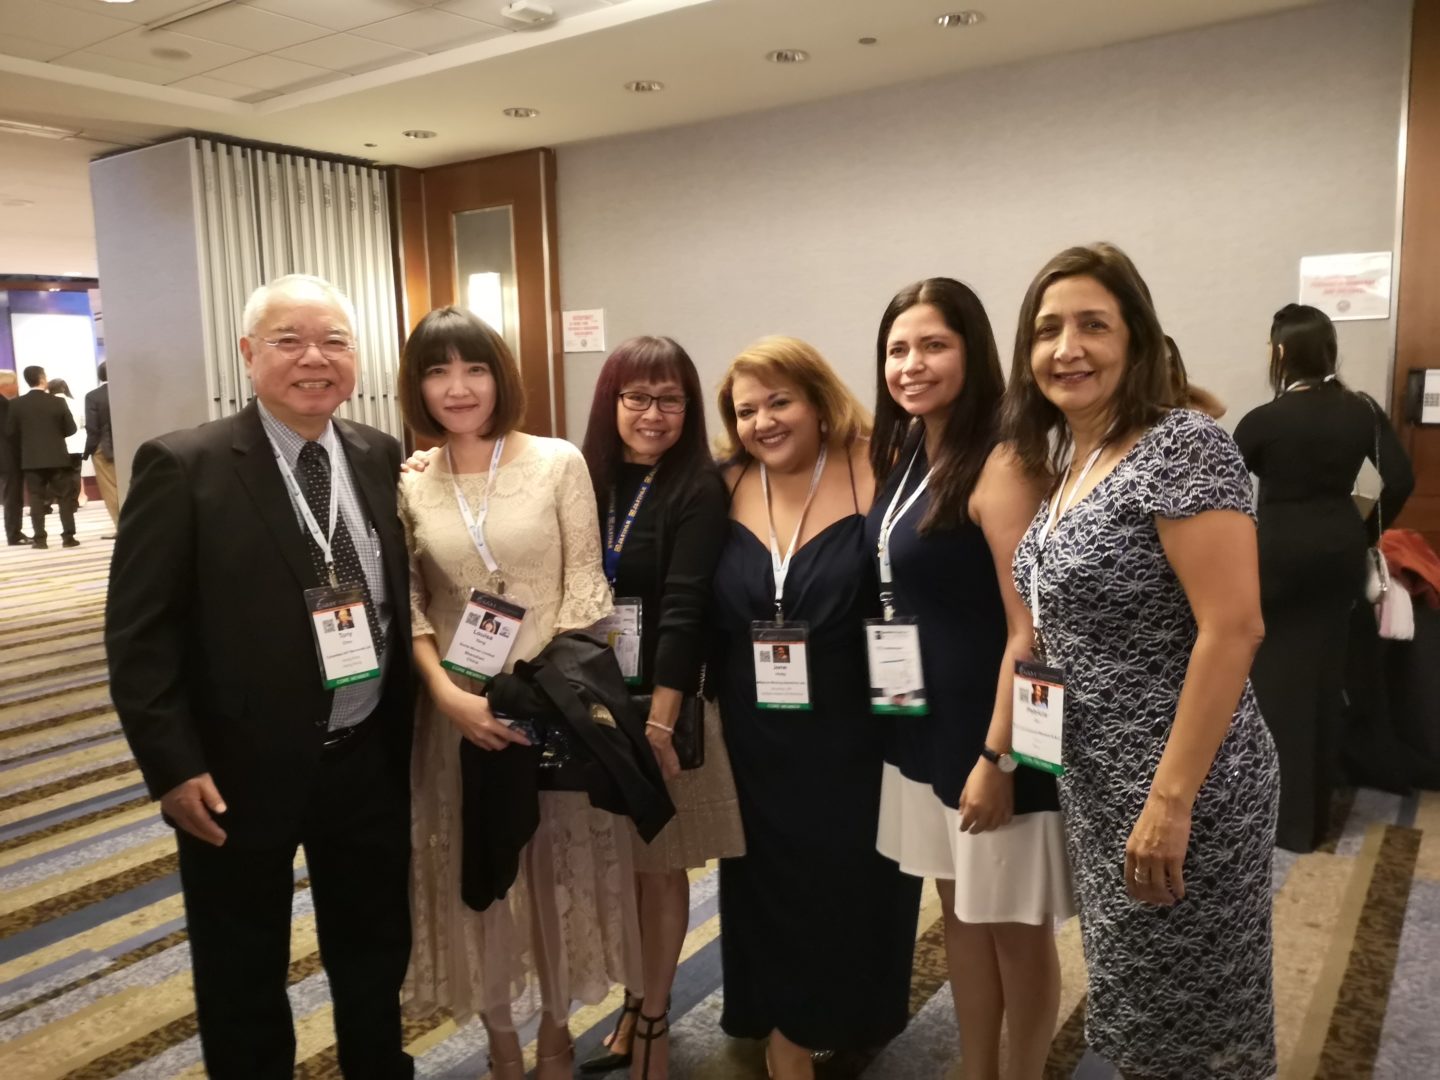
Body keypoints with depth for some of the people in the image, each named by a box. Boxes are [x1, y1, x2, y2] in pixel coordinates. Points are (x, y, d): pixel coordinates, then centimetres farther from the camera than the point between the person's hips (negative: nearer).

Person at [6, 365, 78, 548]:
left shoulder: (17, 404, -3)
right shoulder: (58, 402, -7)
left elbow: (10, 431, 0)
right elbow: (71, 429, -3)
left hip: (31, 458, 1)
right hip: (57, 456, -1)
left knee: (36, 499, 6)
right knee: (65, 497, 4)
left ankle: (40, 538, 3)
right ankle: (68, 536, 0)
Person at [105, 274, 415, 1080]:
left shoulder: (382, 458, 0)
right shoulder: (183, 466, -12)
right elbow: (138, 634, -11)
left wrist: (406, 731, 4)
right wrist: (174, 765, -15)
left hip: (370, 758, 4)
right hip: (241, 771, -4)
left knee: (376, 949, 23)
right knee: (243, 975, 18)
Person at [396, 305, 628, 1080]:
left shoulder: (558, 462, -6)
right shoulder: (407, 485, 0)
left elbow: (585, 585, -8)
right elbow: (408, 607, -1)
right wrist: (447, 694, -14)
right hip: (459, 709, 2)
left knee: (559, 863, 13)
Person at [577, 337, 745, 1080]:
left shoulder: (698, 489, -11)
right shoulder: (585, 479, 3)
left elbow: (683, 610, -17)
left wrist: (659, 721, -20)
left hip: (660, 708, -4)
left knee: (659, 867, 10)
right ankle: (630, 1008, 33)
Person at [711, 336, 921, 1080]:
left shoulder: (875, 477, -10)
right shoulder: (728, 490, 1)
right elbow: (706, 610, 9)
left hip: (853, 737, -3)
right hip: (757, 740, 3)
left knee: (850, 884, 12)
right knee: (771, 887, 13)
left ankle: (850, 1013, 39)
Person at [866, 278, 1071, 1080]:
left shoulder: (1001, 464, -18)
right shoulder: (905, 454, 7)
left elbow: (1029, 630, -20)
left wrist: (997, 756, -20)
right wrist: (883, 704, 9)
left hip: (987, 730, -8)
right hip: (923, 724, 8)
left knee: (1015, 927, 11)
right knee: (961, 912, 21)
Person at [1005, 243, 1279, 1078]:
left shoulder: (1183, 447, -17)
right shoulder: (1067, 462, 8)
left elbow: (1232, 629, -23)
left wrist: (1171, 801, -24)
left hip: (1181, 785, -8)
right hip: (1098, 784, 8)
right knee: (1134, 1007, 21)